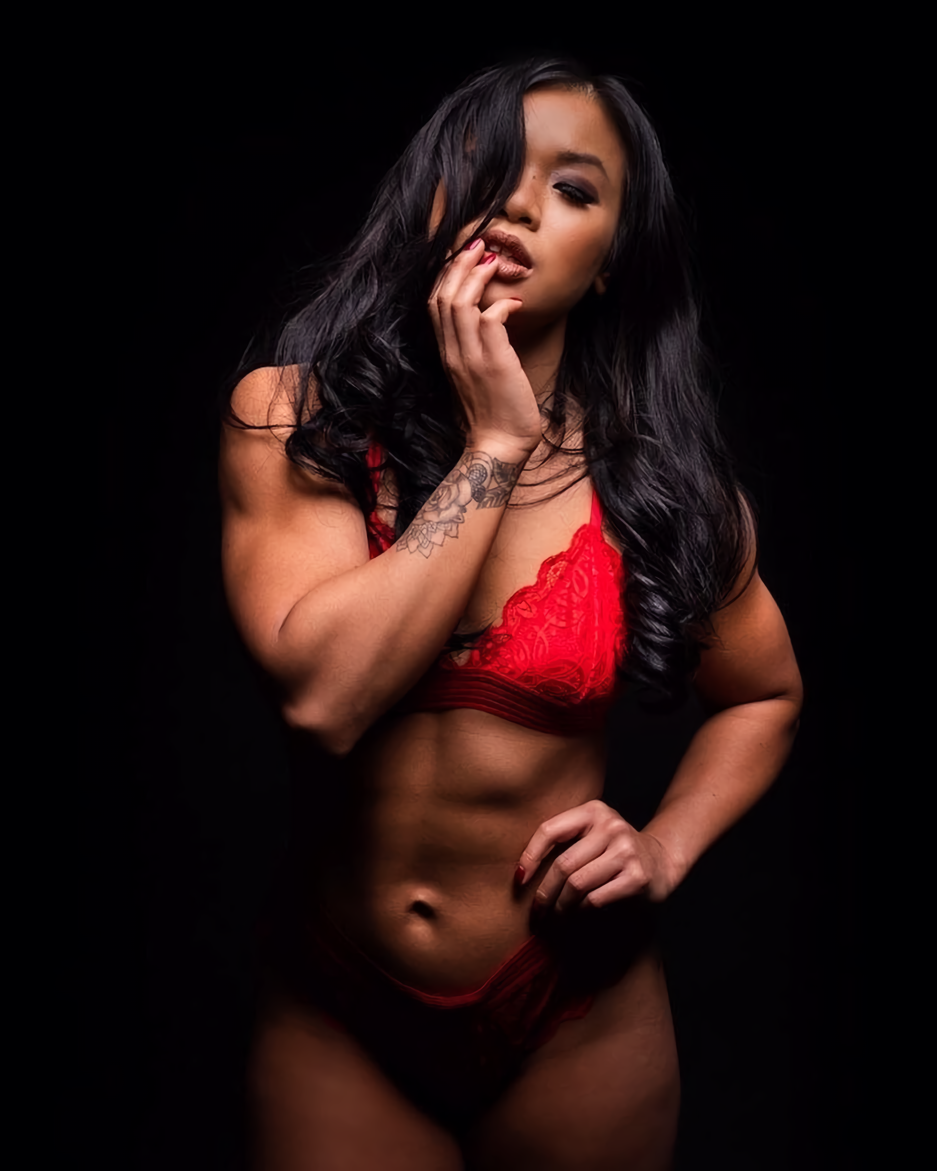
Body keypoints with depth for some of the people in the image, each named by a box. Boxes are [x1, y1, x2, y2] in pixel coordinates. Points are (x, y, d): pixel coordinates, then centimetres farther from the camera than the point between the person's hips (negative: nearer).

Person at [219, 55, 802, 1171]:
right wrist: (496, 440, -22)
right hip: (334, 1018, 0)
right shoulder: (288, 416, -11)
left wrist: (663, 849, -8)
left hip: (575, 1026, 1)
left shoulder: (659, 480, -8)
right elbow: (323, 690, -25)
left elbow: (764, 695, 8)